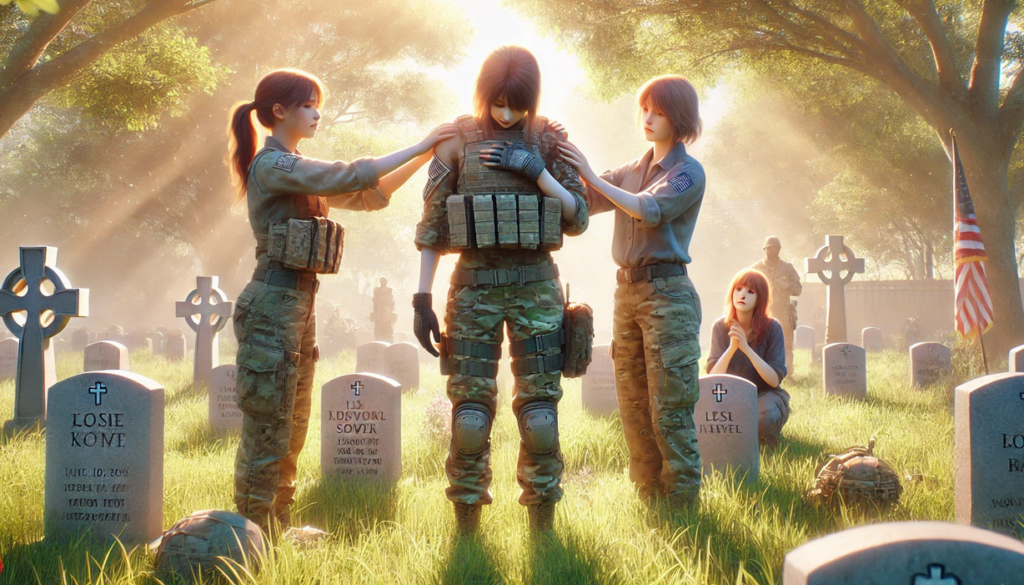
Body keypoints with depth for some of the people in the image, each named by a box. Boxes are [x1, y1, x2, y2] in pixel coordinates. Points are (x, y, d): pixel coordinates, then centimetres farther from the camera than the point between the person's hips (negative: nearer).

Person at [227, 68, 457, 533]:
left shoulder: (297, 171, 19)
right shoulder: (272, 165, -10)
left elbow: (369, 197, 19)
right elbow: (349, 177, -19)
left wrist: (423, 158, 9)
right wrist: (419, 147, -13)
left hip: (299, 305, 10)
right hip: (274, 306, -10)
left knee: (291, 430, 13)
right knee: (267, 429, -5)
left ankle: (278, 529, 20)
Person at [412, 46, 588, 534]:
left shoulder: (548, 141, 5)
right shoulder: (457, 141, 2)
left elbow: (578, 218, 3)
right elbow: (431, 225, 4)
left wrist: (538, 171, -11)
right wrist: (422, 297, -1)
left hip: (536, 287, 1)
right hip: (475, 287, -1)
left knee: (540, 414, -1)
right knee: (470, 415, -2)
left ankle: (542, 526, 11)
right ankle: (466, 527, 10)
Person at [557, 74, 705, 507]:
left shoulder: (689, 172, -3)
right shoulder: (632, 171, 17)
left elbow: (649, 210, -18)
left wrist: (591, 175, -17)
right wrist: (561, 160, -1)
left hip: (667, 292, -7)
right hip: (627, 290, 7)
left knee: (669, 409, -7)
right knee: (633, 407, 9)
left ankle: (683, 501, -1)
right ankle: (649, 496, 17)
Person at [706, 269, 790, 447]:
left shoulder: (772, 328, -12)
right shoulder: (721, 327, -8)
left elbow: (775, 380, -18)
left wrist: (747, 348, -31)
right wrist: (732, 347, -33)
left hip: (765, 394, -2)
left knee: (767, 417, -37)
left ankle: (768, 446, 0)